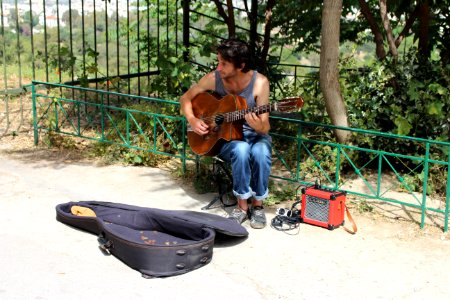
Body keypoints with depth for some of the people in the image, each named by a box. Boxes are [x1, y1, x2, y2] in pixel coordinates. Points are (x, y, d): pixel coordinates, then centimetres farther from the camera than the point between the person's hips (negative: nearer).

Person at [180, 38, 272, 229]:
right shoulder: (213, 78, -10)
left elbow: (265, 127, -14)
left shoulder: (259, 82, -15)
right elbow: (186, 97, 6)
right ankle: (242, 206, -17)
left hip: (254, 135, 0)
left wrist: (259, 125, -38)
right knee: (241, 150, -35)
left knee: (261, 152, -36)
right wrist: (192, 120, -12)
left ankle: (257, 205, -13)